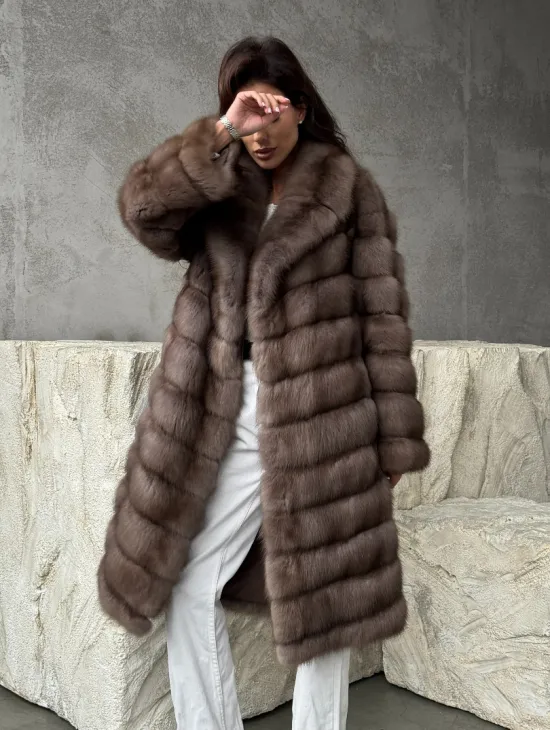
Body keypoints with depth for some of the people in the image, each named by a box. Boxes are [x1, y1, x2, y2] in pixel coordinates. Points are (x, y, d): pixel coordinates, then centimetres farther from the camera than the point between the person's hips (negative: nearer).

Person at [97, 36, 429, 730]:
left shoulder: (347, 185, 1)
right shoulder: (217, 185, 10)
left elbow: (383, 313, -3)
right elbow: (141, 207, -10)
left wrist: (394, 437, -6)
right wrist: (221, 134, -18)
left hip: (319, 417, -3)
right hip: (226, 418, 3)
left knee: (322, 598, 8)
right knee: (189, 589, 5)